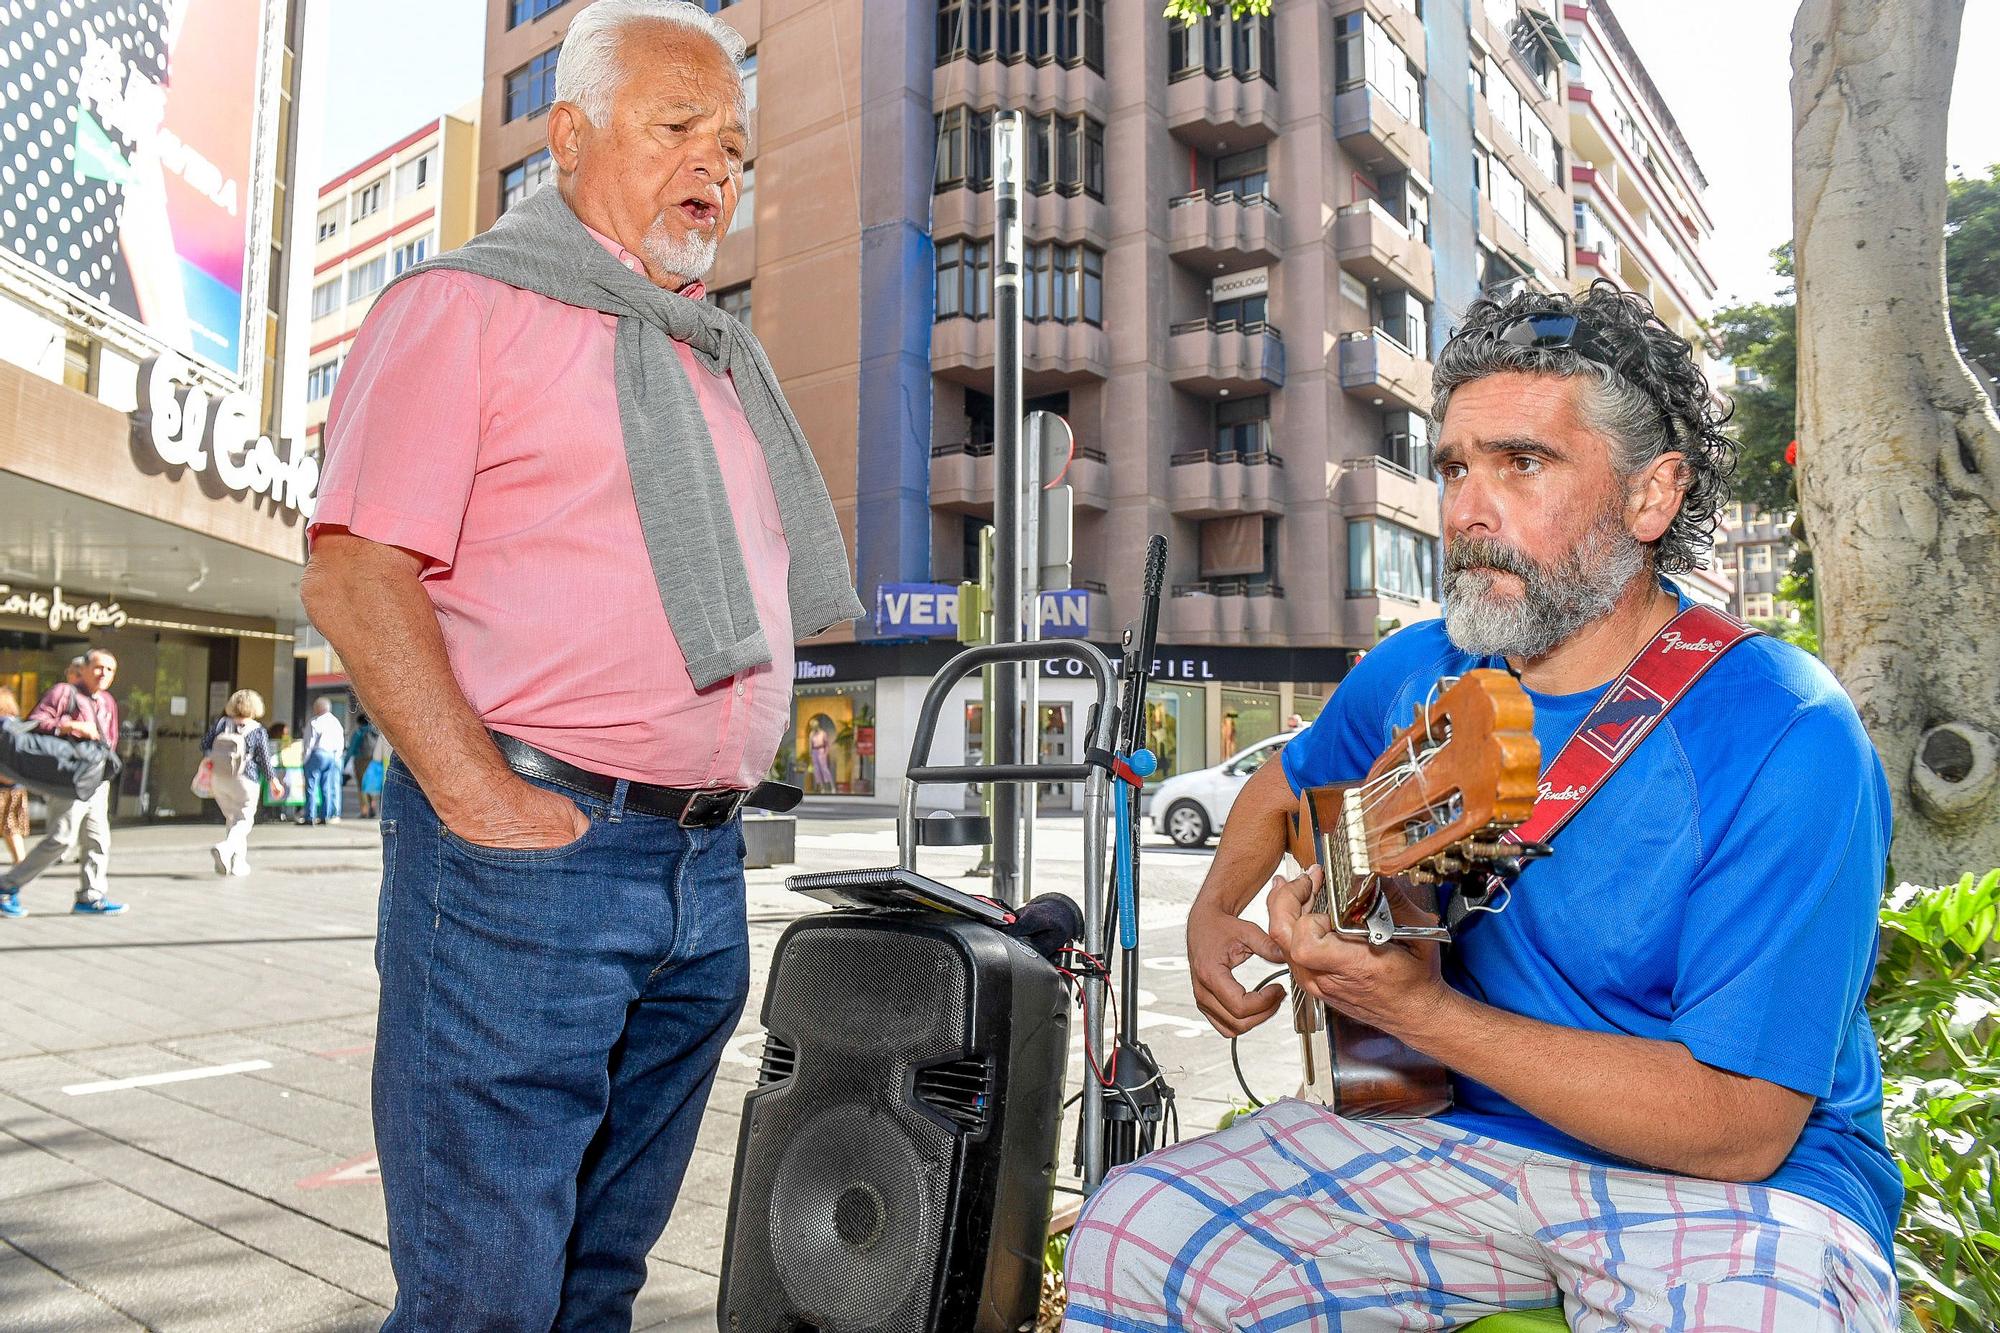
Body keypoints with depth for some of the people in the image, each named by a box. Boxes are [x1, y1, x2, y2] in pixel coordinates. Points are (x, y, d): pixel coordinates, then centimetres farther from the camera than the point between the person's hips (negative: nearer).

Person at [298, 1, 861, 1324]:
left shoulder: (721, 357, 21)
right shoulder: (470, 305, -1)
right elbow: (357, 575, -11)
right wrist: (481, 800, -19)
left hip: (706, 861, 7)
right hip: (527, 854, -6)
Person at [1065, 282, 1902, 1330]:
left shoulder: (1782, 741, -20)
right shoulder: (1417, 675, -1)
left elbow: (1739, 1126, -22)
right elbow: (1285, 784, 21)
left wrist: (1420, 1011, -28)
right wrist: (1215, 912, 6)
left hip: (1739, 1182, -4)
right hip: (1467, 1137, 4)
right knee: (1129, 1236, -10)